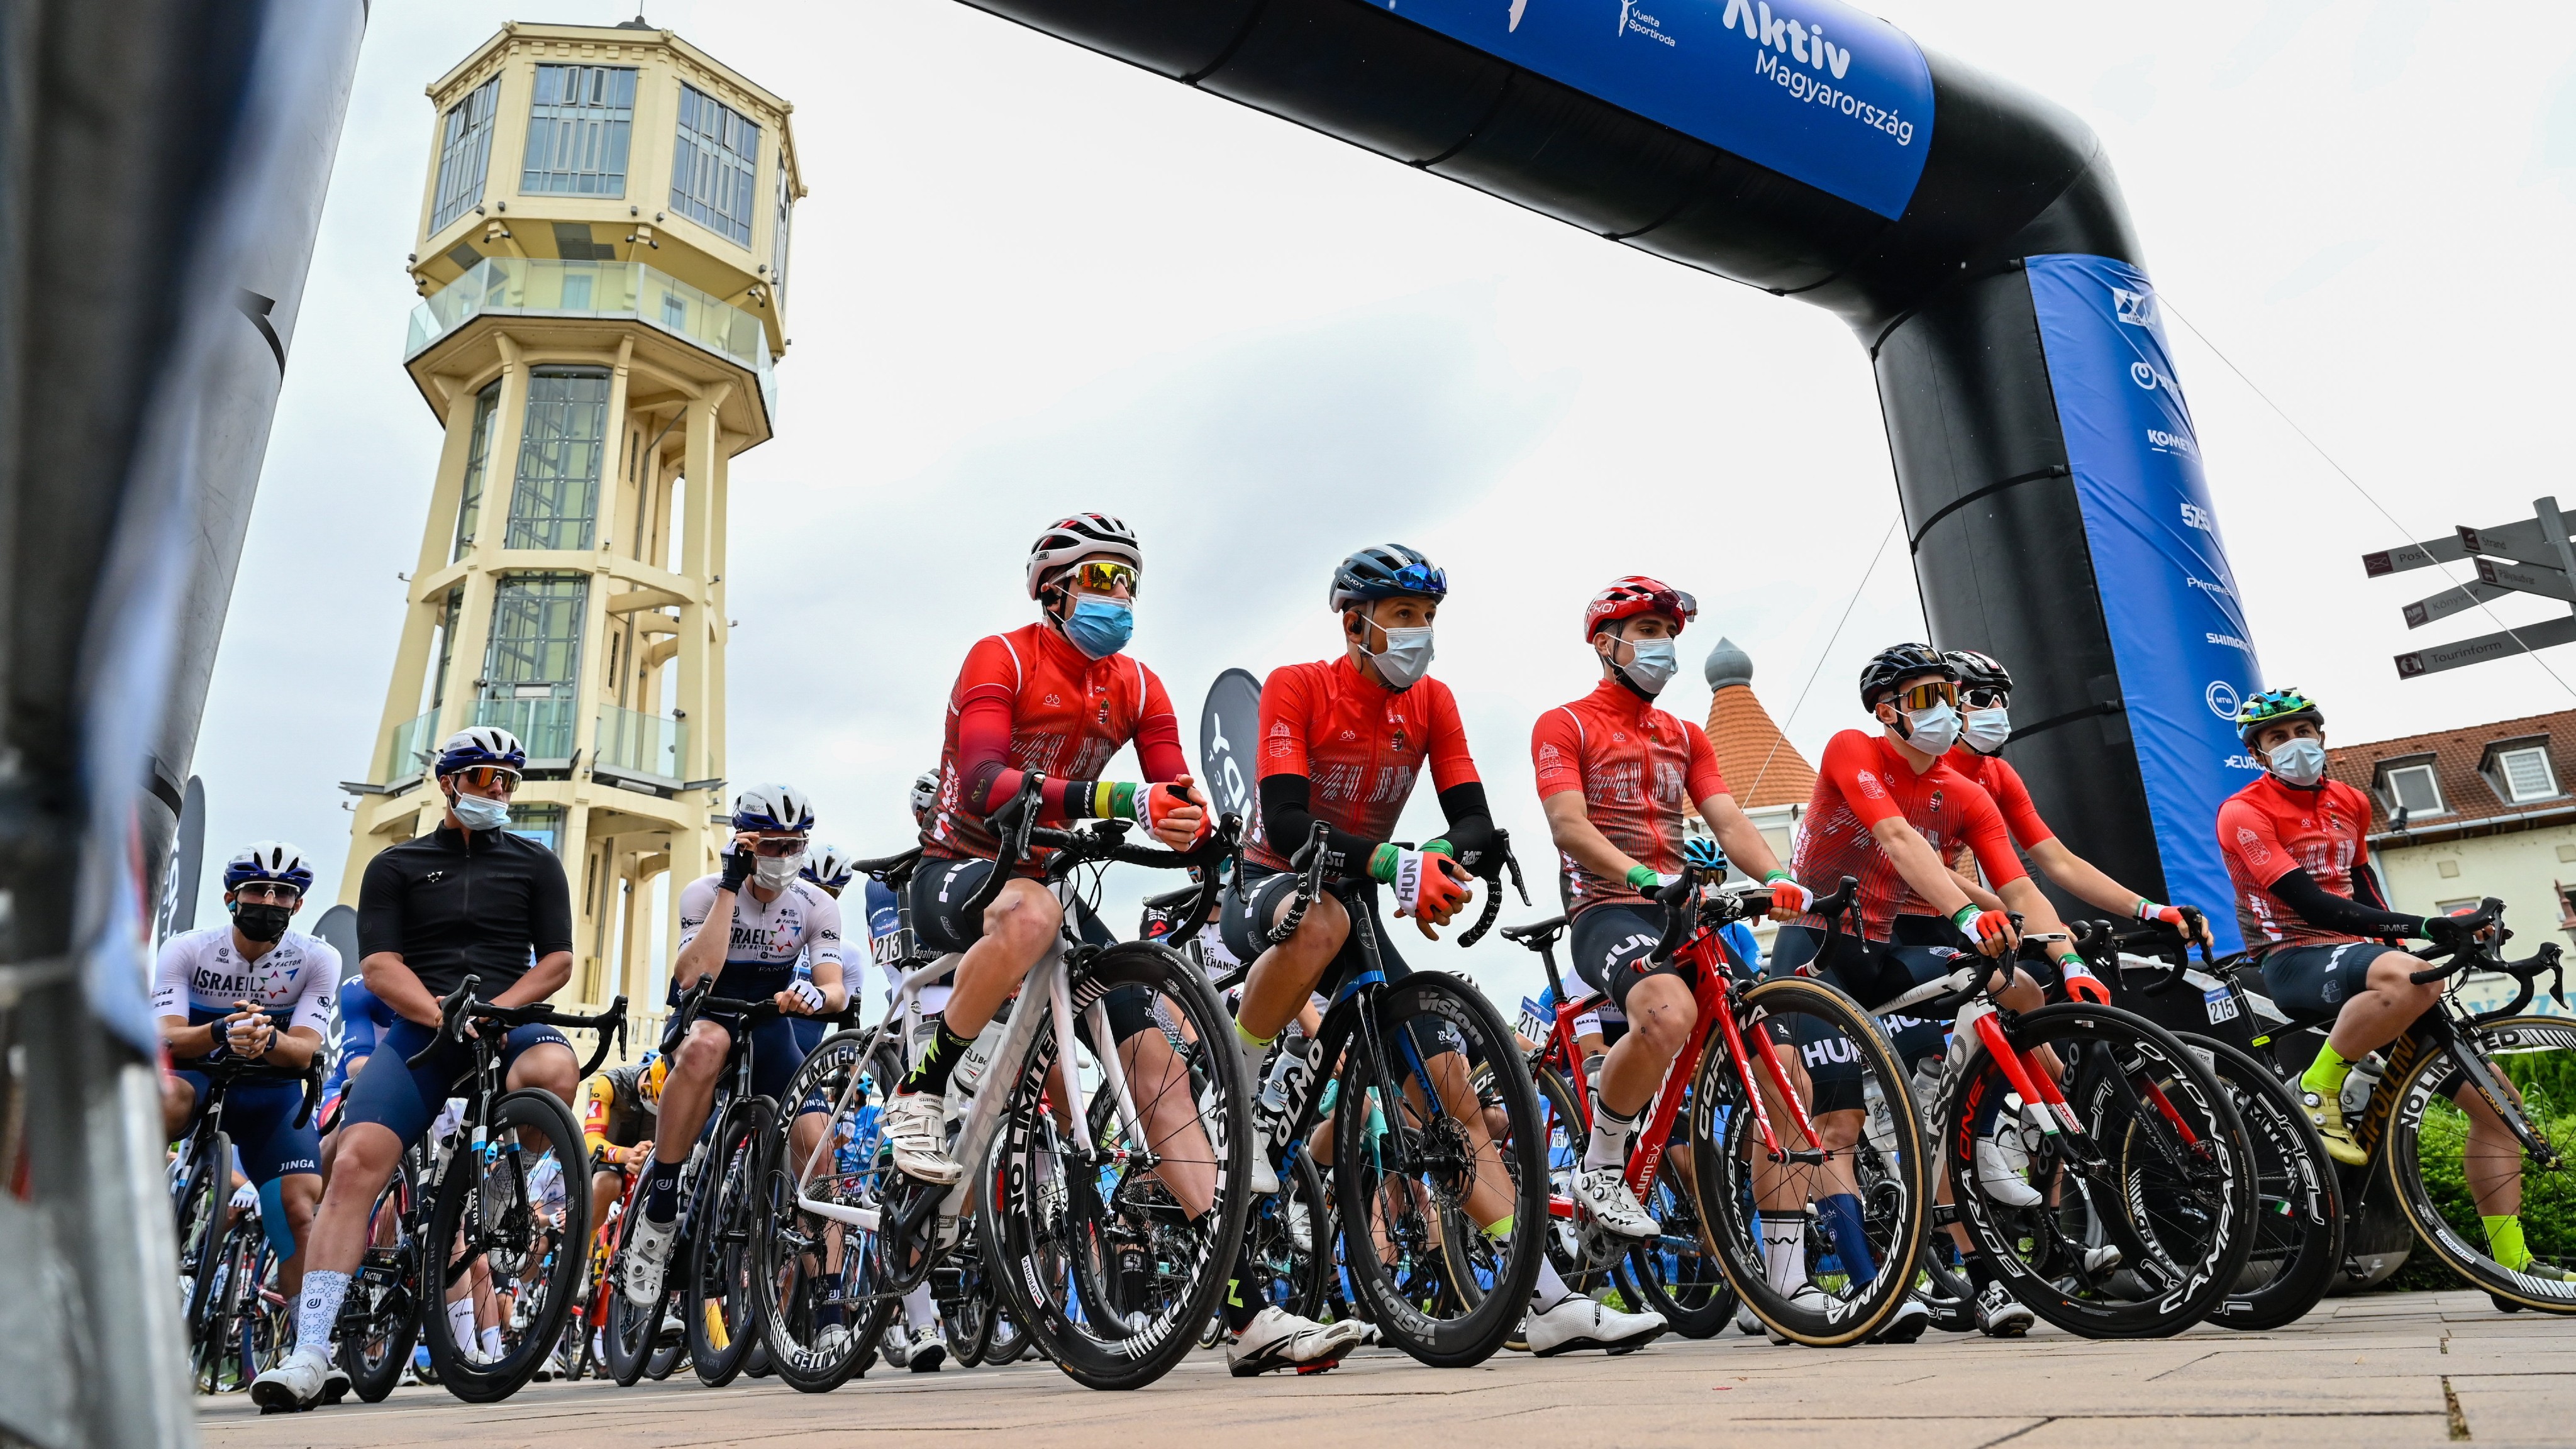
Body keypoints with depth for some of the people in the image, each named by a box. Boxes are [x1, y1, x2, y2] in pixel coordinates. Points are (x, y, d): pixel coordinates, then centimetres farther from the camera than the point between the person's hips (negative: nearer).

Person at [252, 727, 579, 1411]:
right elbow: (380, 967, 2)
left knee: (553, 1067, -35)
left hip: (507, 1025, 0)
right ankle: (311, 1352, -18)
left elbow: (557, 960, 7)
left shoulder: (535, 863, 15)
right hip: (420, 1030, 1)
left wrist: (495, 1008, -11)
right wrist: (444, 1016, -16)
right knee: (357, 1160, -21)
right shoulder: (395, 867, 15)